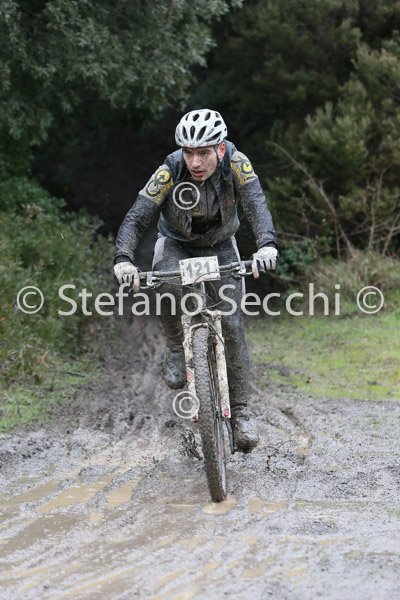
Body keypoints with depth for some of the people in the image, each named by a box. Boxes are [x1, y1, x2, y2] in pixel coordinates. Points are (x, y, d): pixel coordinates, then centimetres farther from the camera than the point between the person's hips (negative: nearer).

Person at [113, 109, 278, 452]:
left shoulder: (235, 164, -27)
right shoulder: (170, 172, -28)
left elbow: (256, 203, -40)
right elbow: (136, 217, -32)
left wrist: (267, 244, -60)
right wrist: (123, 259, -51)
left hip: (220, 247, 1)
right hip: (176, 245, -1)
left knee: (232, 325, -12)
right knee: (168, 286, -36)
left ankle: (239, 410, -1)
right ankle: (177, 351, -10)